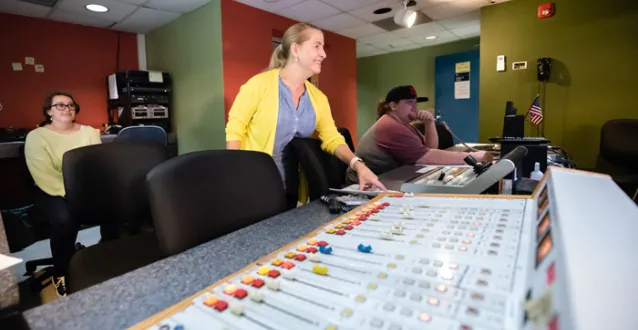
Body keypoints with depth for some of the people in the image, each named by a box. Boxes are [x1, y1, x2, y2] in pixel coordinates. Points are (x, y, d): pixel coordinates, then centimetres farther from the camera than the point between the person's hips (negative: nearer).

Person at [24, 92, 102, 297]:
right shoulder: (36, 137, -3)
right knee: (65, 219, -34)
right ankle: (61, 274, -8)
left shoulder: (89, 132, 7)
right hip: (53, 192, -3)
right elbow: (45, 177, -14)